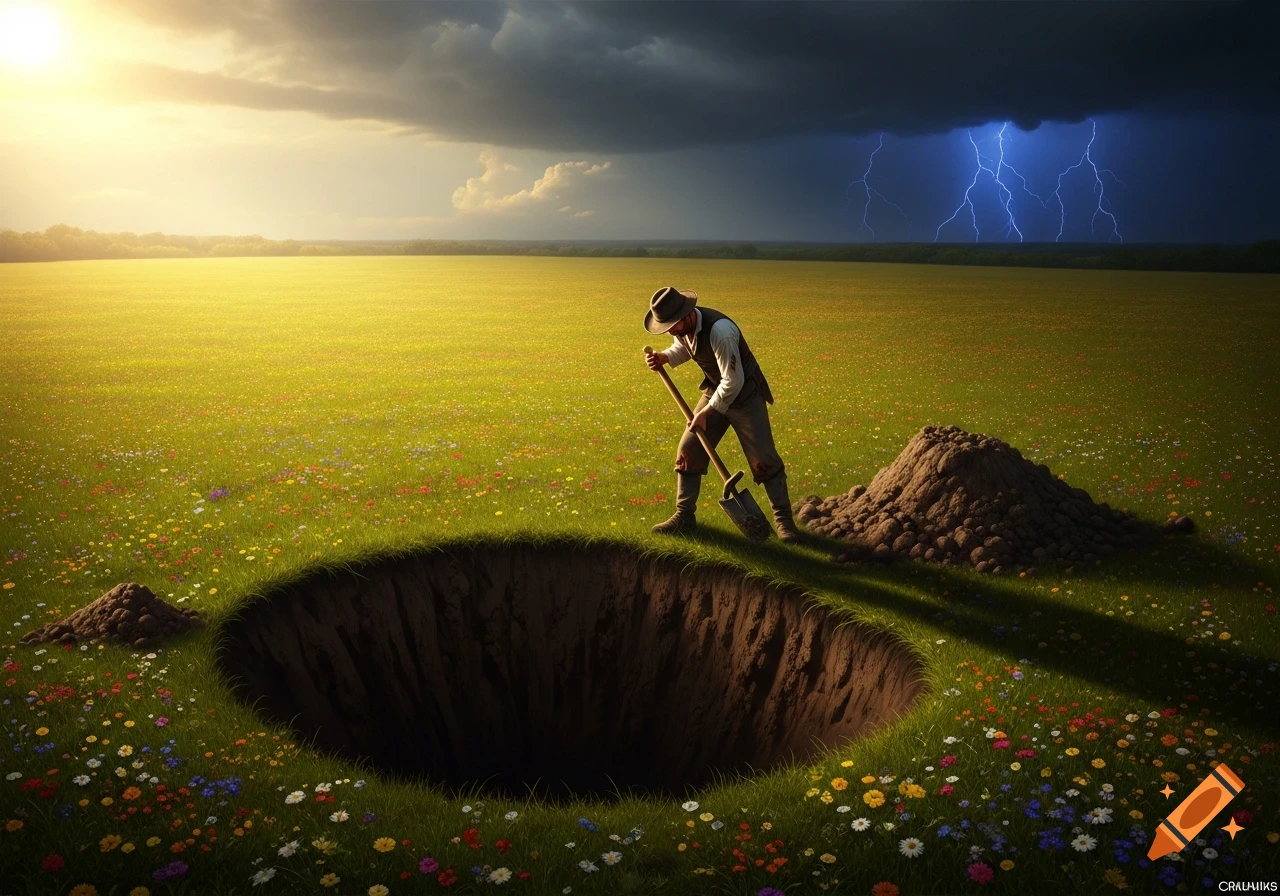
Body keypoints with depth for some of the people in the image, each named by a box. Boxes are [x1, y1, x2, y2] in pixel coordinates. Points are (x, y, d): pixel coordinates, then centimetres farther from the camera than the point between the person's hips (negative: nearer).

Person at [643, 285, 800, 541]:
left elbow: (733, 381, -30)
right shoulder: (682, 326, -11)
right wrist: (662, 358, -9)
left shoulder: (719, 330, -35)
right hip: (715, 391, 7)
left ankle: (784, 519, 11)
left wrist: (705, 412, -22)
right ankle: (684, 515, 15)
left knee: (763, 459, -4)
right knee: (688, 450, 2)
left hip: (745, 394, -7)